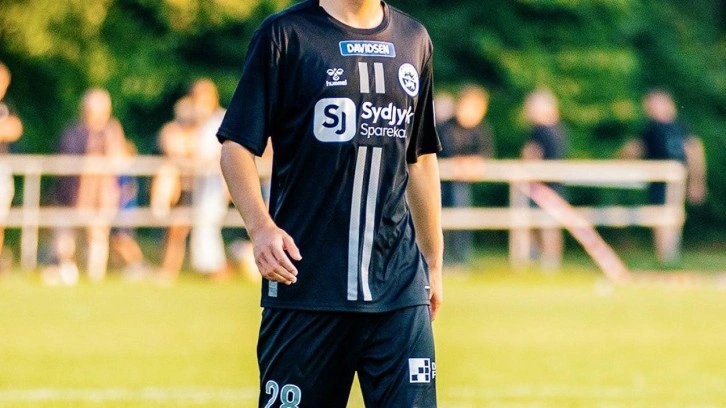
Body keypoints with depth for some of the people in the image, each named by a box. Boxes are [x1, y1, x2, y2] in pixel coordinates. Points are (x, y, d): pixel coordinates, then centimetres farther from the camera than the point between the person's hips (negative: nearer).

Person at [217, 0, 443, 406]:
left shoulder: (414, 39, 14)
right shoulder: (284, 34, -1)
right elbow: (237, 145, -3)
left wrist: (434, 264, 21)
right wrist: (260, 226, -19)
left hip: (398, 283, 3)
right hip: (304, 280, -3)